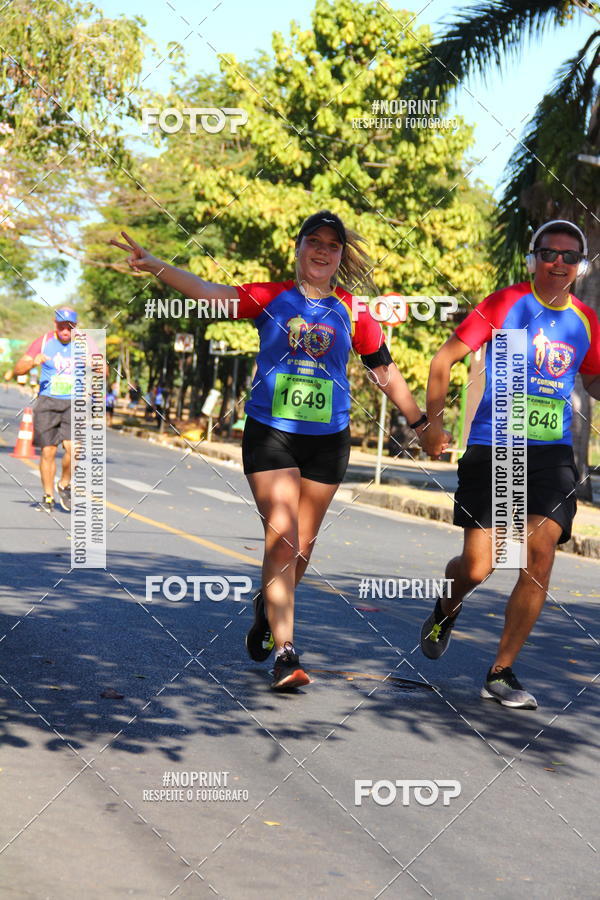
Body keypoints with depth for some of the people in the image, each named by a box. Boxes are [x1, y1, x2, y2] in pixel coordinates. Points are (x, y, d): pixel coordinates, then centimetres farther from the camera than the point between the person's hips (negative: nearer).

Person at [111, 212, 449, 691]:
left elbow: (386, 371, 13)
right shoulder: (271, 298, -1)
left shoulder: (352, 312, 5)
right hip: (270, 432, -3)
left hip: (328, 439, 3)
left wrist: (421, 424, 18)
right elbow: (209, 292, -14)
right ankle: (285, 652, -14)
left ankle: (268, 607, 39)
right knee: (282, 538, -14)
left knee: (302, 545, 10)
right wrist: (154, 265, -28)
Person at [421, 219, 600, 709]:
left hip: (552, 452, 3)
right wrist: (435, 423, -3)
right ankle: (447, 609, 34)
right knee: (476, 568, -5)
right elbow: (444, 359, 0)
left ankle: (501, 673, 2)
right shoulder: (505, 304, -4)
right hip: (492, 448, -3)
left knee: (541, 555, -11)